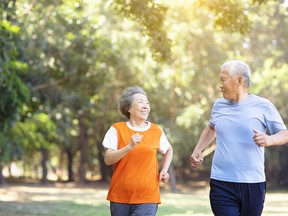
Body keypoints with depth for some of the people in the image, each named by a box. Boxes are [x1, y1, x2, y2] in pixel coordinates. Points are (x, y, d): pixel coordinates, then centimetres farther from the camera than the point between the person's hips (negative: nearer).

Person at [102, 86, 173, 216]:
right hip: (120, 196, 0)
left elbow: (169, 150, 25)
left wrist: (164, 170, 9)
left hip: (147, 197, 0)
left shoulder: (157, 131, 6)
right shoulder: (117, 129, 0)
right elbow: (108, 159, -8)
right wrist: (130, 147, -21)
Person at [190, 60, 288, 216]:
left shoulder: (263, 106, -2)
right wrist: (197, 150, 15)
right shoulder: (219, 105, 9)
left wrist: (269, 140, -22)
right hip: (221, 184, 2)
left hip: (253, 184, -2)